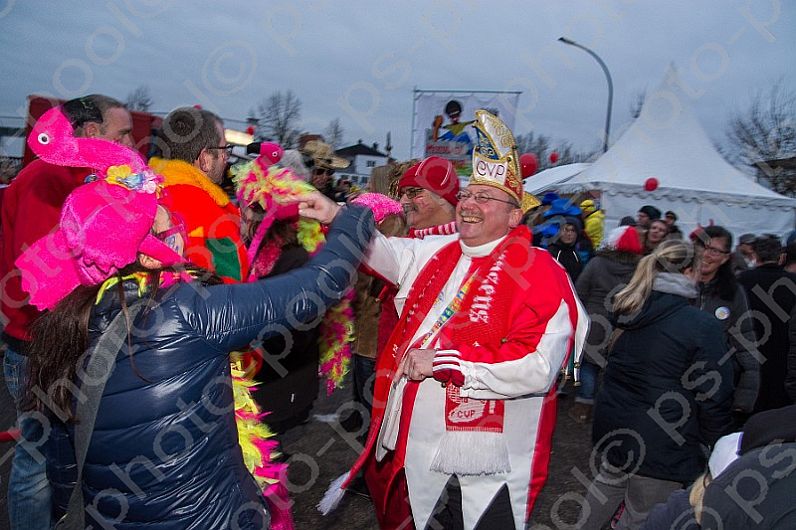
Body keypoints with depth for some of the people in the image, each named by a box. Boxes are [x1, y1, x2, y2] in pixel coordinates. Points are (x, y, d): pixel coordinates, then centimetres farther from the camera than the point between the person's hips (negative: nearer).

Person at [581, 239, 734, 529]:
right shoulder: (703, 327, -18)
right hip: (659, 445, -6)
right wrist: (715, 444, 0)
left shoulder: (628, 310, 2)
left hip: (612, 426, 7)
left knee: (608, 483, 28)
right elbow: (715, 396, -14)